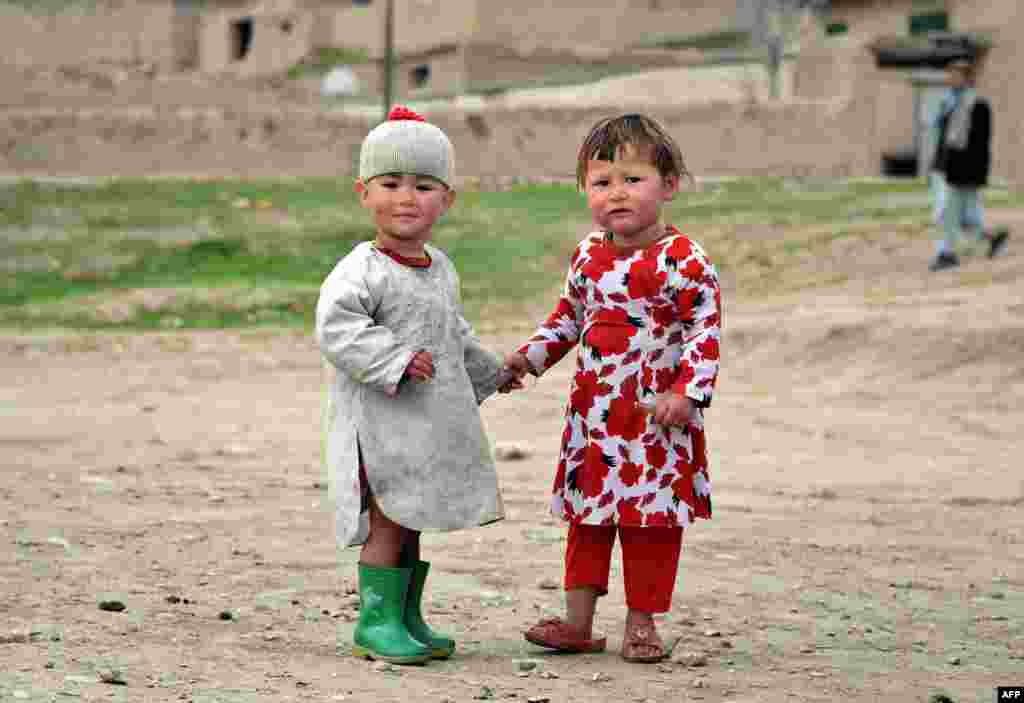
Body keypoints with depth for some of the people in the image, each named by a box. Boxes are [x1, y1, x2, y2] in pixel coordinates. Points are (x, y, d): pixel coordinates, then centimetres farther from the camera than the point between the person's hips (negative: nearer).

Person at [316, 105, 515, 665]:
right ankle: (375, 623, 0)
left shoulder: (440, 269, 13)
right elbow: (336, 328, -25)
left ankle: (408, 619, 21)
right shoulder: (362, 270, -15)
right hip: (379, 419, -8)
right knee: (390, 521, -7)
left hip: (431, 422, 8)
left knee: (413, 522, 13)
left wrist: (490, 372, 35)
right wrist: (395, 360, -28)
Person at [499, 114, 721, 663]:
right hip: (592, 409, 6)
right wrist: (530, 357, 12)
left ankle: (641, 622, 13)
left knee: (650, 519, 1)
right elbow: (569, 316, 22)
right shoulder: (588, 256, 7)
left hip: (655, 414, -6)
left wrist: (685, 392, -21)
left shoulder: (682, 260, -13)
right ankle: (578, 621, 18)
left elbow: (706, 329, -13)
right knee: (587, 514, 11)